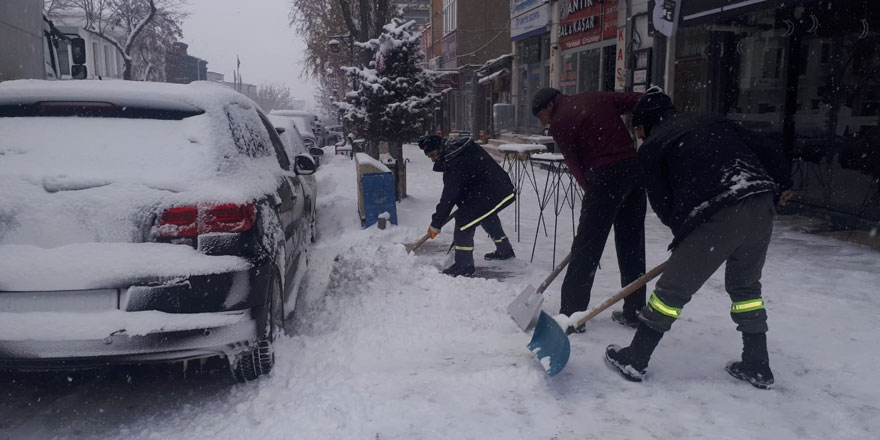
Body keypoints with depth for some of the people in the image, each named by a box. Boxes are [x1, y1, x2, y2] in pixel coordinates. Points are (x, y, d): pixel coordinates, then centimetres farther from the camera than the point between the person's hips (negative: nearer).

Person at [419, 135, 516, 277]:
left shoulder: (455, 165, -22)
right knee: (487, 217, 32)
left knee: (464, 220, -12)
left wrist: (436, 224, -12)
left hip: (492, 194, -11)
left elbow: (448, 197, -20)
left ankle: (464, 265, -5)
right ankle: (505, 250, 49)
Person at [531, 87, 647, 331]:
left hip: (605, 176, -7)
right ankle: (634, 312, 22)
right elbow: (641, 101, 12)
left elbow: (575, 166, -2)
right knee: (632, 245, 14)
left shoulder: (559, 123, 0)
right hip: (635, 170, 7)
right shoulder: (597, 97, 18)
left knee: (585, 248, 0)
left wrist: (592, 191, 6)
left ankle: (571, 314, 4)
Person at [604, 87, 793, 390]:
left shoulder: (652, 146, 9)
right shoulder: (712, 122, 24)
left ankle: (635, 359, 15)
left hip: (717, 219, -6)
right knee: (745, 285, 25)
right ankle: (758, 367, 31)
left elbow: (662, 204, 7)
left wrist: (684, 234, 22)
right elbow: (768, 149, 21)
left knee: (673, 289, 5)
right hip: (762, 207, 7)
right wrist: (782, 186, 35)